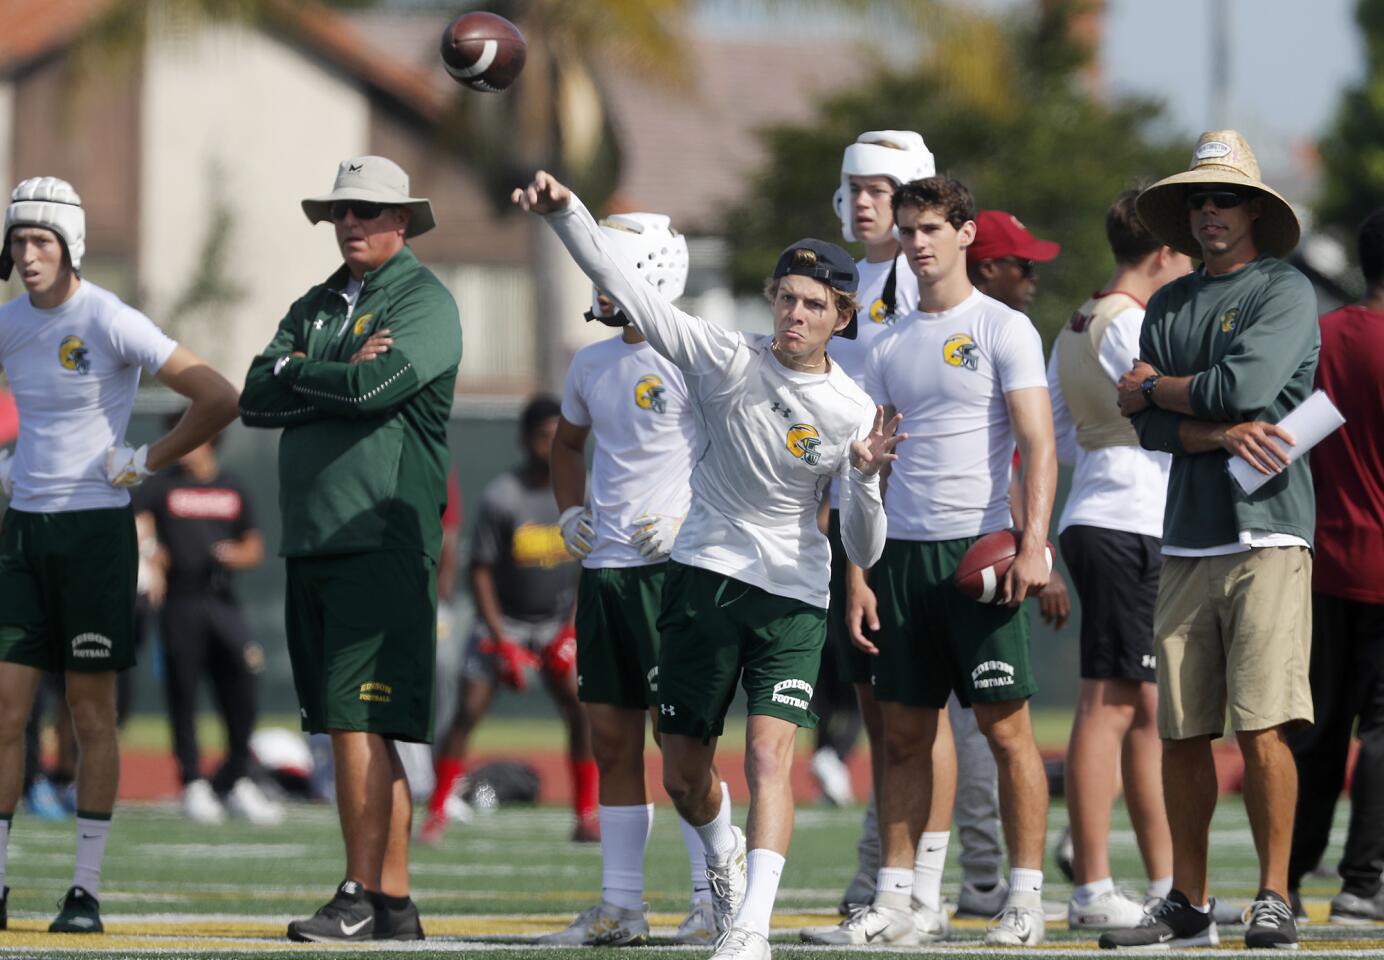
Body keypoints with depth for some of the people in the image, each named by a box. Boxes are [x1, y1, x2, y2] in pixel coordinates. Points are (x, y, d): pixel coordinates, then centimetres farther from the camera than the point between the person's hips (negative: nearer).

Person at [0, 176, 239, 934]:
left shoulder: (110, 324, -12)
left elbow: (219, 399, -15)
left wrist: (146, 463, -9)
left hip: (94, 527, -5)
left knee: (92, 713, 0)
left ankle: (86, 891, 4)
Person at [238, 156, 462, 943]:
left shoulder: (425, 302, -2)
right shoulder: (316, 306, 20)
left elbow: (376, 387, -18)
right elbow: (258, 400, 8)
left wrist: (298, 373, -1)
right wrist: (340, 377, -6)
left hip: (383, 544, -8)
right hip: (311, 543, 8)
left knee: (360, 725, -13)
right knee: (344, 729, 6)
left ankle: (369, 898, -13)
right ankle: (388, 901, 9)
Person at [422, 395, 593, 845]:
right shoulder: (500, 498, -16)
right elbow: (481, 571, -11)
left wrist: (574, 628, -8)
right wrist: (501, 641, -16)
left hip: (557, 624, 2)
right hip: (504, 620, -2)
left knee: (581, 710, -12)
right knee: (468, 711, -9)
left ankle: (586, 817, -3)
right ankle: (436, 814, 0)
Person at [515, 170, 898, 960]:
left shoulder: (854, 413, -4)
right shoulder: (728, 361, -4)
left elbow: (864, 552, -3)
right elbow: (625, 288, -8)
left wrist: (865, 479, -21)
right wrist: (565, 214, -20)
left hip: (794, 597, -2)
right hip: (704, 578, 2)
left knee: (770, 756, -19)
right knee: (683, 776, 8)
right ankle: (726, 857, 40)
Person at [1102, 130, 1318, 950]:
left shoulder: (1285, 291, 1)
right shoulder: (1169, 307, 18)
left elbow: (1243, 386, -13)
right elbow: (1153, 429, 7)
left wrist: (1153, 387, 3)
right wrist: (1220, 430, -12)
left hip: (1267, 534, -5)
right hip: (1186, 537, 6)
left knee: (1264, 725, -12)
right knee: (1183, 733, 5)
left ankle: (1275, 898, -7)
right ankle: (1190, 906, 12)